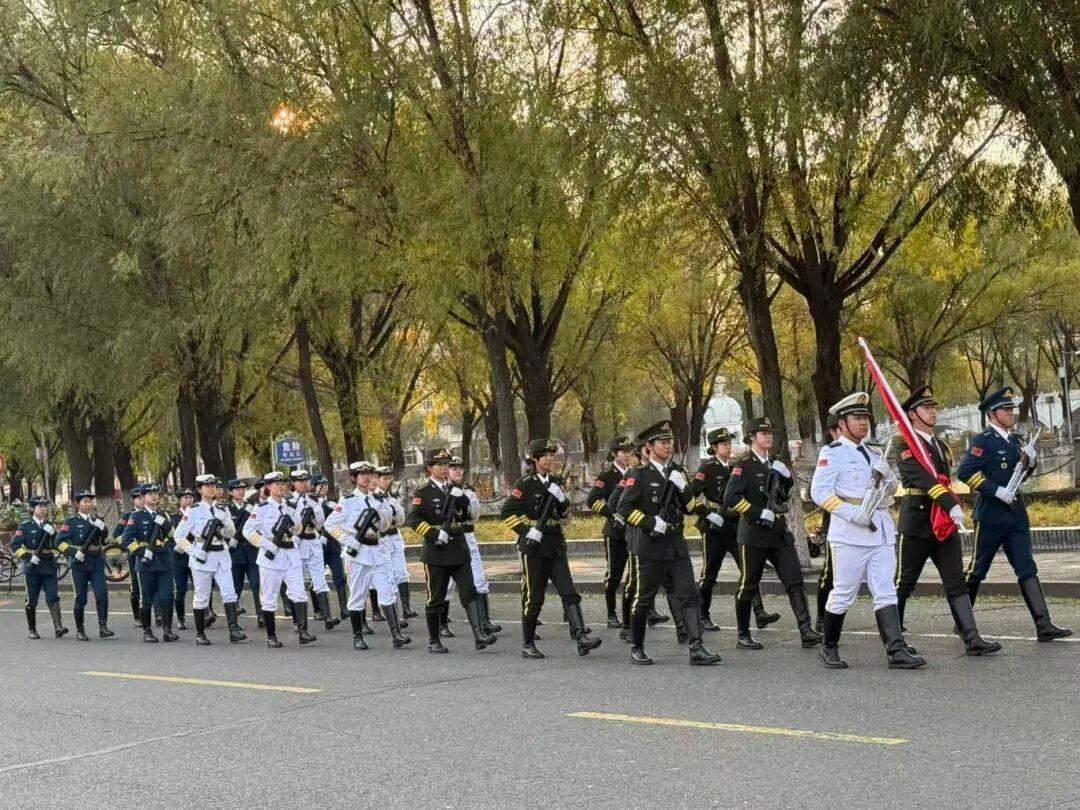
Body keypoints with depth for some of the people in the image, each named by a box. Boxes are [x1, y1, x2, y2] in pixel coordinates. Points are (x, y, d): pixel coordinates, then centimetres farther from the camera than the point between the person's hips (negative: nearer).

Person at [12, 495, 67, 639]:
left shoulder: (49, 525, 13)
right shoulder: (25, 526, -1)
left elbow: (57, 545, 12)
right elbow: (15, 545, -7)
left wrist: (52, 534, -8)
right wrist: (28, 557, -18)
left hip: (49, 566, 3)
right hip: (32, 567, -3)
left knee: (53, 597, -8)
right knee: (31, 600, 5)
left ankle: (58, 627, -16)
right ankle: (32, 630, 15)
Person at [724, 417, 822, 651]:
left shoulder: (775, 463, 14)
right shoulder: (744, 465, -8)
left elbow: (787, 490, 26)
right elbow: (730, 498, -19)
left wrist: (786, 475, 6)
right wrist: (758, 513, -21)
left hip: (779, 531, 6)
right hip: (754, 534, -6)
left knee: (795, 580, -5)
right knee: (748, 586, 3)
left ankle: (806, 631, -9)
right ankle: (743, 636, 14)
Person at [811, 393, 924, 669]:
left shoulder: (872, 453, 19)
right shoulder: (832, 453, -4)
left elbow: (891, 489, 23)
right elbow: (819, 491, -13)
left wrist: (887, 474, 0)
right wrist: (853, 513, -21)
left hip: (882, 530, 7)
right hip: (850, 532, -7)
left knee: (886, 592, 0)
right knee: (844, 593, 1)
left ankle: (896, 651, -5)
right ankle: (829, 648, 16)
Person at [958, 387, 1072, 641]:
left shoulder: (1014, 441, 13)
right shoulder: (983, 441, -10)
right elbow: (965, 472, -21)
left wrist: (1029, 462, 1)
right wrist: (996, 491, -24)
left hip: (1016, 514, 7)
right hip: (990, 515, -7)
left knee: (1027, 568, -1)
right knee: (977, 570, 4)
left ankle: (1044, 626, -6)